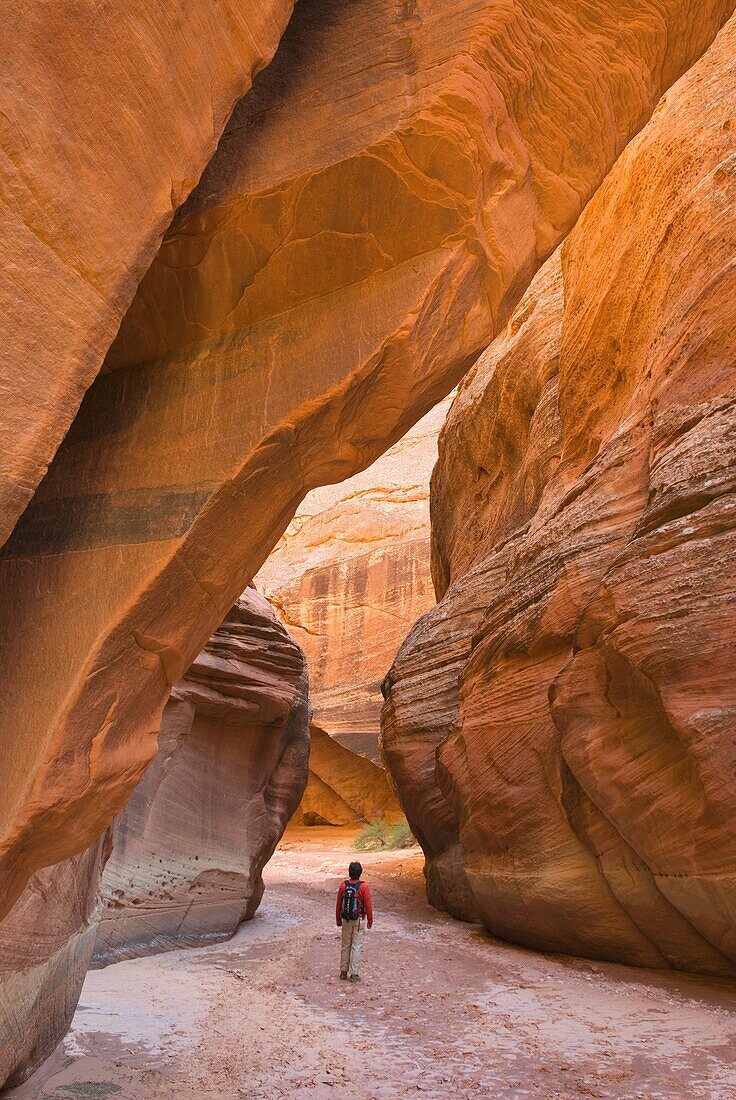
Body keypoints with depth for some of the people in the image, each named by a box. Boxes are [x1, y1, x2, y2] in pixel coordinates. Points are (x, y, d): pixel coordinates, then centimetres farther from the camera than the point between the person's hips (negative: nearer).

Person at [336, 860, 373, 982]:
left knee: (345, 945, 15)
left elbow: (339, 904, 1)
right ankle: (354, 974, 7)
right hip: (359, 920, -3)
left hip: (346, 920, 3)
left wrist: (338, 920, 13)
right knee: (357, 946, 5)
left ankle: (344, 972, 22)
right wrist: (370, 920, 0)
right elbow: (368, 905, -12)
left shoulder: (343, 885, -6)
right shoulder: (364, 886, -15)